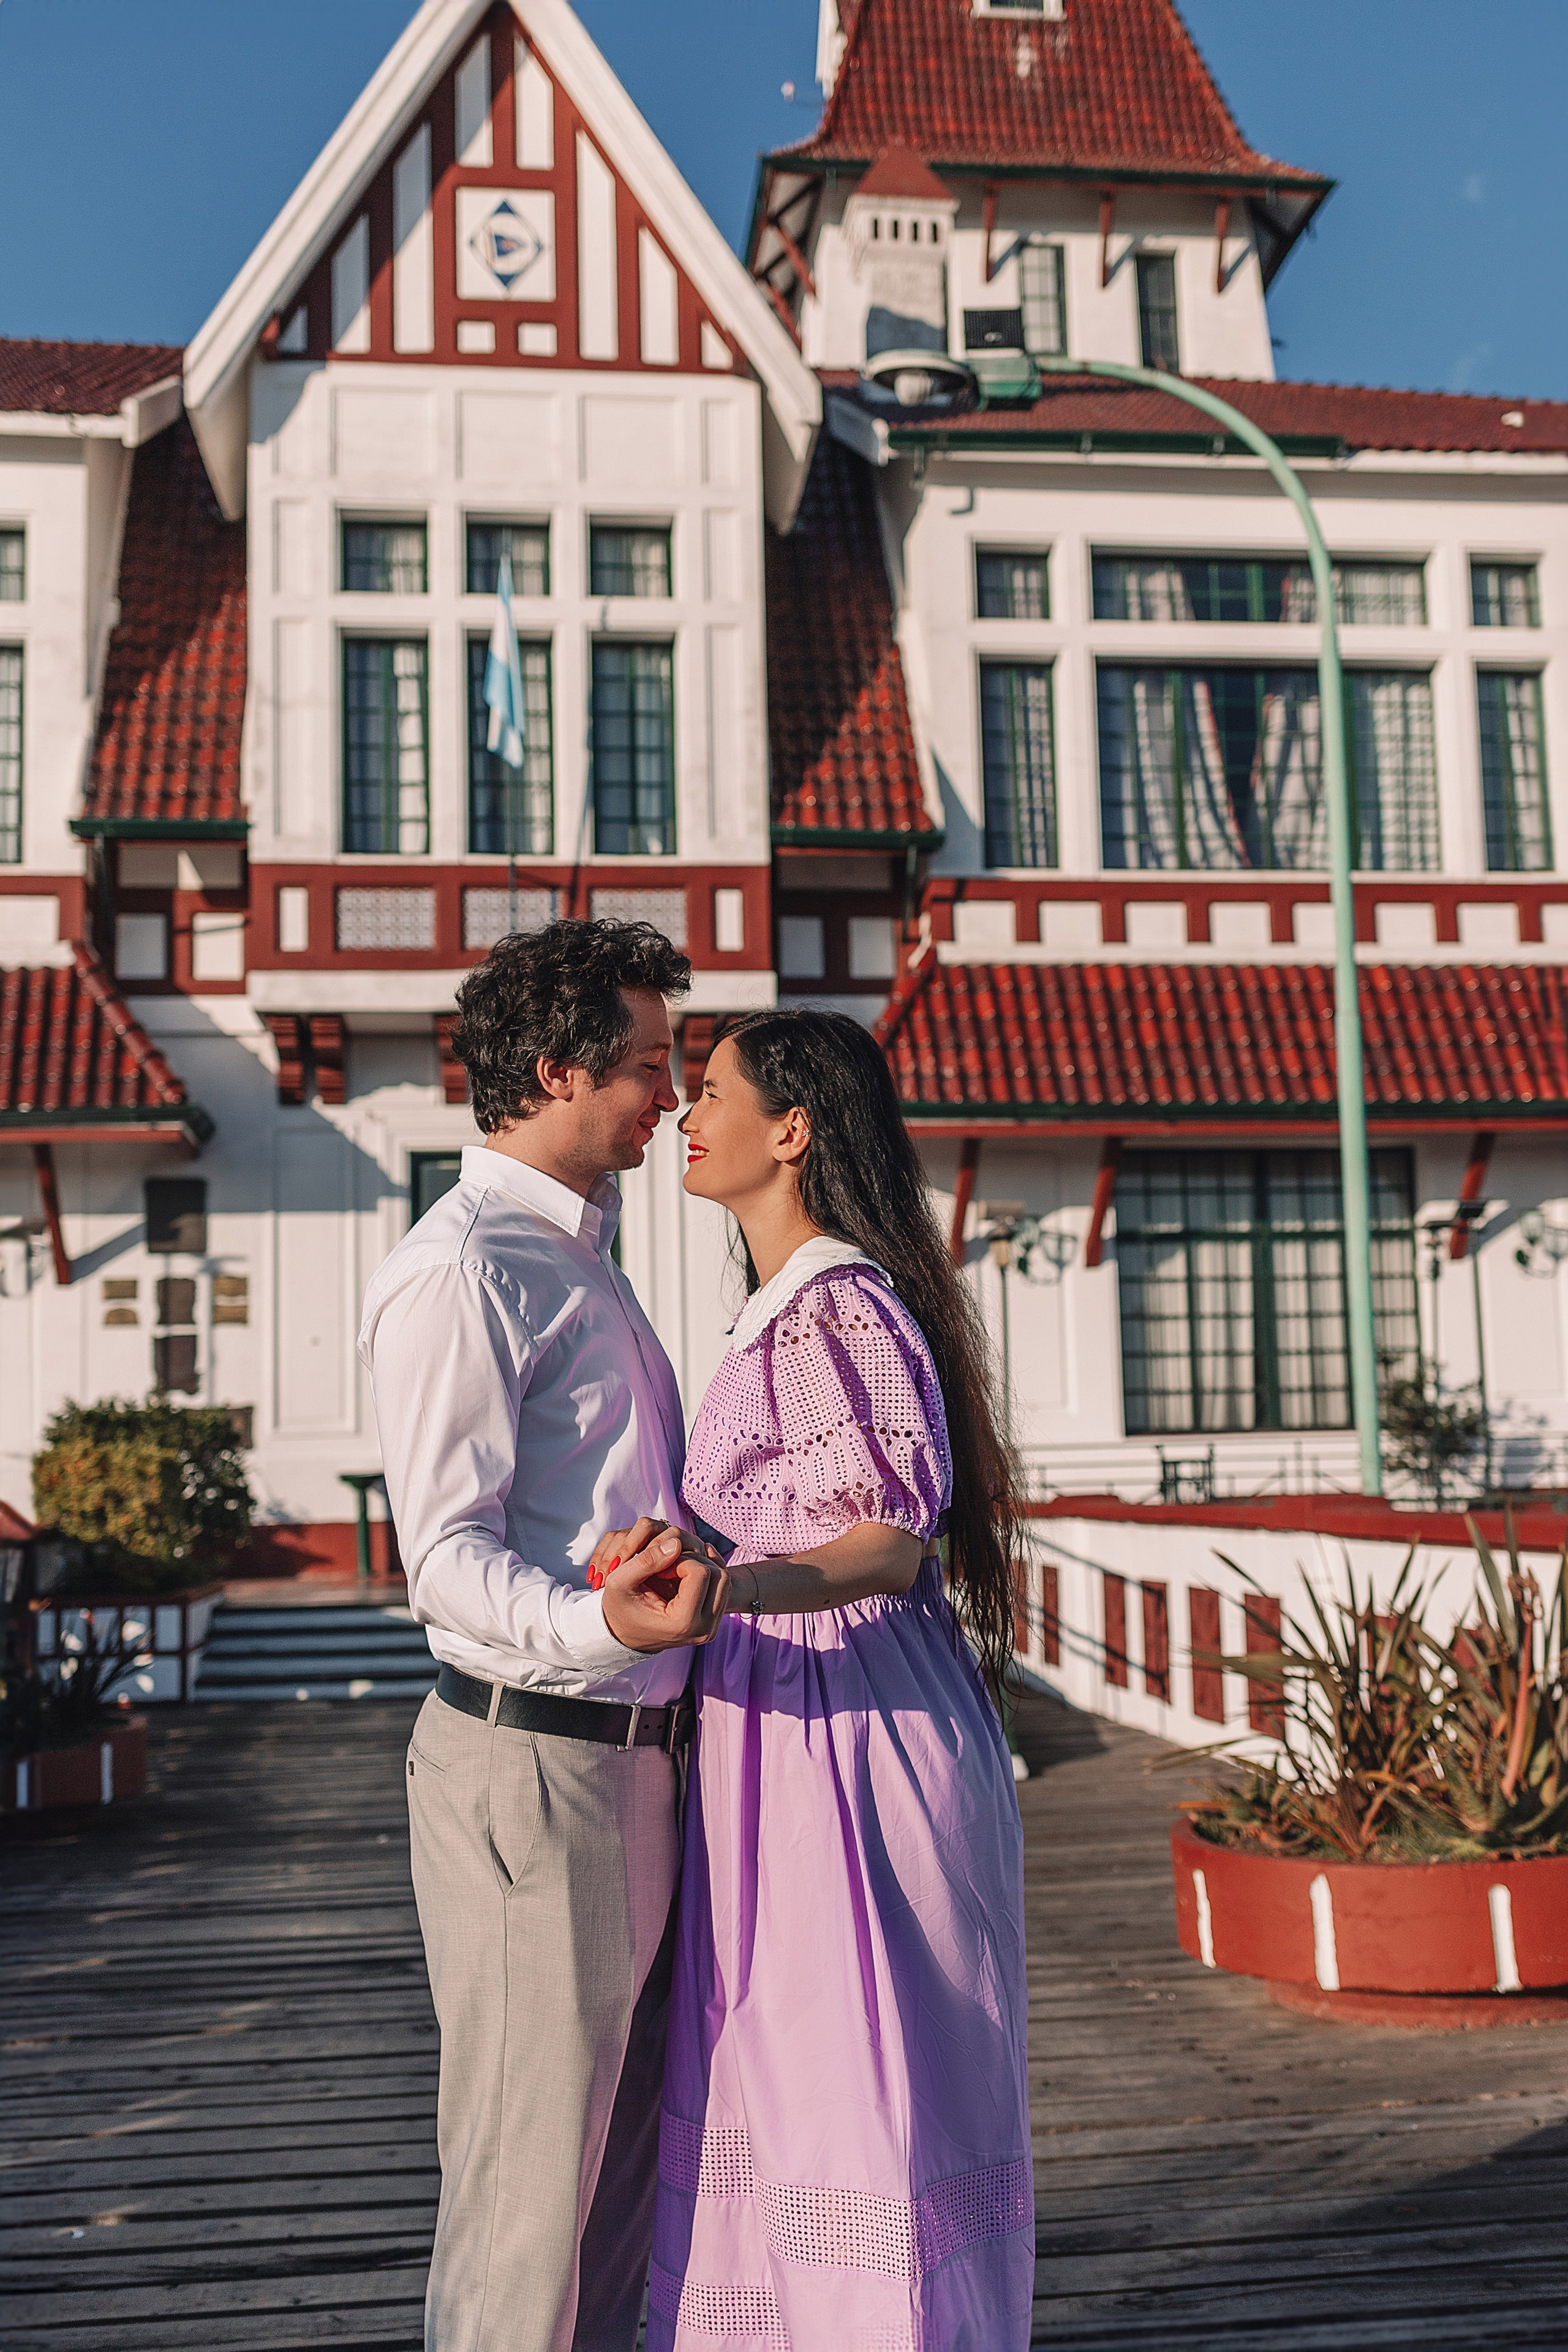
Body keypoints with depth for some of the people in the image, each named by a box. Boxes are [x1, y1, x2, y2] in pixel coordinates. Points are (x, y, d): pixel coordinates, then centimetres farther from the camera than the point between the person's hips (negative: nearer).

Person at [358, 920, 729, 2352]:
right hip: (530, 1762, -10)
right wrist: (599, 1625, -39)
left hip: (631, 1755, 10)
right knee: (527, 2171, 0)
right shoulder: (459, 1272, -15)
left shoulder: (579, 1257, 17)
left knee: (625, 2141, 19)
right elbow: (448, 1556, -21)